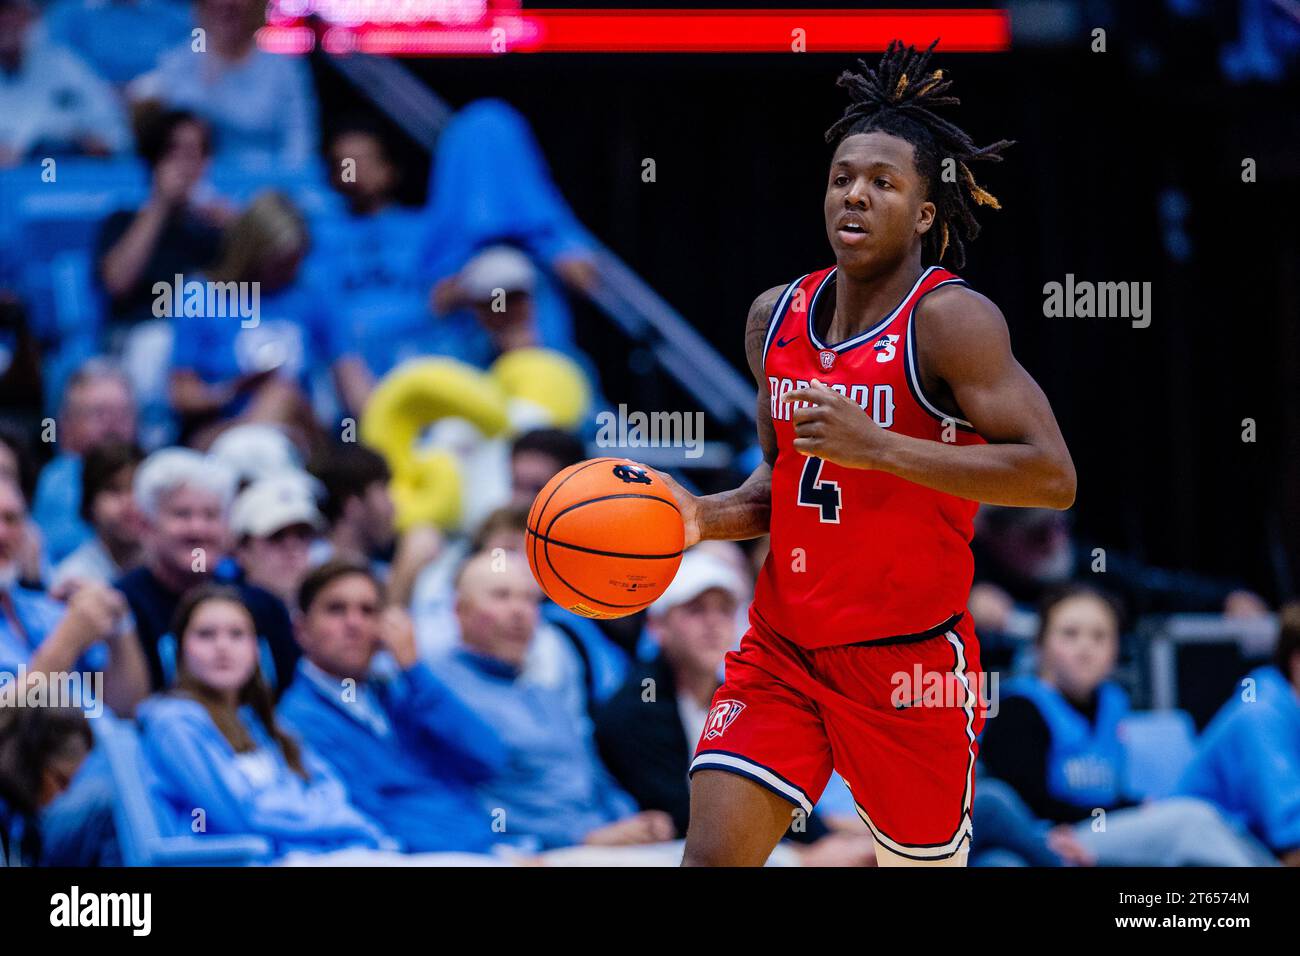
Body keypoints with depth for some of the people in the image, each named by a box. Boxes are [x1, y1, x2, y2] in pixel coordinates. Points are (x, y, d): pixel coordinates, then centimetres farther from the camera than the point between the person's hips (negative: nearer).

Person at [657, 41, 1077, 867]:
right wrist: (706, 517, 0)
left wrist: (879, 447, -27)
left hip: (911, 664, -5)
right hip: (784, 651, 5)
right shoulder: (776, 317, 8)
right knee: (712, 855, -9)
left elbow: (1053, 478, -22)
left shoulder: (949, 321, -13)